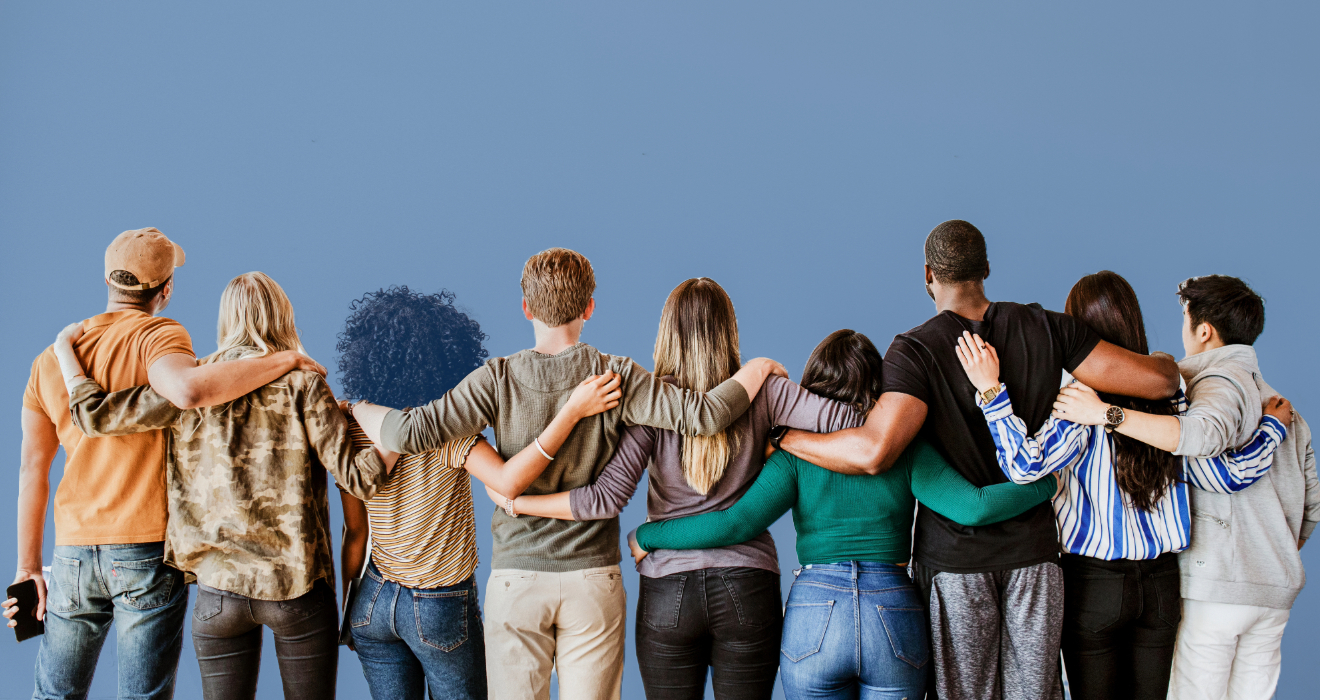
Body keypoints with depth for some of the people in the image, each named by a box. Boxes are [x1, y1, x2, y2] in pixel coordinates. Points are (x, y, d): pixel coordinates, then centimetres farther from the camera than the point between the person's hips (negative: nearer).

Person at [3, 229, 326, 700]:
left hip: (74, 555, 5)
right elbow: (188, 389, -31)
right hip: (148, 551, -5)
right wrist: (286, 360, -21)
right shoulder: (157, 335, -7)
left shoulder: (50, 360, 11)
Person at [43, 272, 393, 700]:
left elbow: (95, 415, 1)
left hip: (219, 588, 2)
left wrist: (64, 350, 16)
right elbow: (358, 477, -11)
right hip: (297, 586, -2)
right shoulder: (301, 384, -5)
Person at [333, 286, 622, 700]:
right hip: (442, 608, -4)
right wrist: (573, 411, -34)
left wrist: (346, 608, 12)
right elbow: (509, 481, -36)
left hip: (375, 603, 4)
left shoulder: (353, 430, -7)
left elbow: (354, 532, 0)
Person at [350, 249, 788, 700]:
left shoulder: (499, 379, -7)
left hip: (516, 579, 0)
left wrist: (357, 409, 7)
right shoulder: (617, 377, -6)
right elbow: (703, 415, -12)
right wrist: (757, 370, 5)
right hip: (594, 578, 0)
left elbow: (412, 433, -13)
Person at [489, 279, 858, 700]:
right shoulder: (760, 393, -2)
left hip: (669, 589, -1)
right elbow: (844, 420, -12)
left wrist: (513, 500, -4)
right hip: (748, 587, 1)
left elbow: (607, 499, -13)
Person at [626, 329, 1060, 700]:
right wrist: (1046, 483, 5)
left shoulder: (797, 454, 2)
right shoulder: (907, 450, 4)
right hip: (896, 621, 1)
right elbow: (973, 507, -8)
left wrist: (645, 535, 3)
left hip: (813, 617, 0)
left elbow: (735, 523, -8)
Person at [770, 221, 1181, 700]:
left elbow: (875, 452, -27)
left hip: (953, 558, -3)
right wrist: (1167, 363, 21)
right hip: (1033, 552, 3)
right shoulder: (1045, 329, -1)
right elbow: (1159, 381, -4)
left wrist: (784, 437, -14)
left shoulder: (915, 350, -11)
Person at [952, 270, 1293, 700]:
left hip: (1093, 583, -4)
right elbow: (1228, 475, 0)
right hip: (1162, 583, 4)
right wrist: (1273, 425, 16)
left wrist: (991, 391, -24)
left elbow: (1025, 465, -27)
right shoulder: (1171, 402, -2)